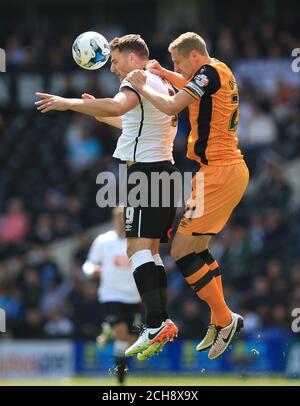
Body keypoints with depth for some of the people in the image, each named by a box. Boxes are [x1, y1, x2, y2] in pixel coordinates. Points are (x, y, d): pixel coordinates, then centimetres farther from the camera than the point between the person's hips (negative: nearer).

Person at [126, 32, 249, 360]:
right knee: (198, 248, 17)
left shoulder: (210, 71, -13)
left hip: (219, 173, -10)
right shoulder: (219, 72, 15)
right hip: (231, 170, 10)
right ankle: (219, 323, 19)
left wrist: (141, 86, -6)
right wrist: (162, 73, 22)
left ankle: (225, 319, -4)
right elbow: (191, 85, 38)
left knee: (181, 251, -9)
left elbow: (170, 106, -21)